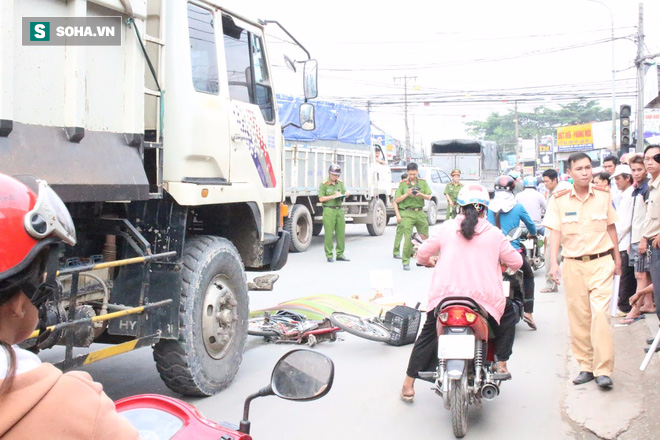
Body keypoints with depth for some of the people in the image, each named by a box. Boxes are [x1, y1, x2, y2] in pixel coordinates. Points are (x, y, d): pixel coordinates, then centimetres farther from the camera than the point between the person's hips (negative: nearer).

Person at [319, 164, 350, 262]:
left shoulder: (340, 183, 13)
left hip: (339, 210, 5)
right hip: (329, 211, -5)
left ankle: (340, 254, 13)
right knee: (329, 234, -3)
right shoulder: (324, 184, -4)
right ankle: (329, 255, 3)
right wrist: (333, 196, -15)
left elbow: (344, 193, 20)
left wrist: (346, 194, -3)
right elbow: (321, 198, -10)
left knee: (341, 233, 5)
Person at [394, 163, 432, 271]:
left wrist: (421, 194, -14)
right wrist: (406, 194, -12)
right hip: (408, 213, -3)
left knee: (425, 237, 7)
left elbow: (429, 197, 5)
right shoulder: (403, 184, 5)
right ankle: (405, 262, -5)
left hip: (420, 212, 3)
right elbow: (397, 200, 3)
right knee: (408, 238, -10)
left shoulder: (423, 182, 10)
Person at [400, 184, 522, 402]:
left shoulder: (447, 228, 3)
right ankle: (501, 364, 24)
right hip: (484, 299, -1)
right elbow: (516, 262, 9)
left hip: (445, 296, 1)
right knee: (508, 314, 29)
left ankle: (408, 385, 20)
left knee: (428, 335, 20)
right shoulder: (494, 234, 2)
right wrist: (498, 262, 31)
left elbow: (422, 254, 9)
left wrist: (428, 261, 32)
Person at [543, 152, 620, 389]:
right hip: (573, 264, 1)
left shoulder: (604, 195, 3)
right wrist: (553, 262, -12)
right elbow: (555, 232, -2)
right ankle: (586, 366, 17)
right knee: (578, 317, 5)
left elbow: (611, 228, 12)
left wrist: (617, 260, 16)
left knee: (600, 314, -11)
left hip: (601, 262, -1)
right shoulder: (559, 199, 0)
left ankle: (603, 370, -6)